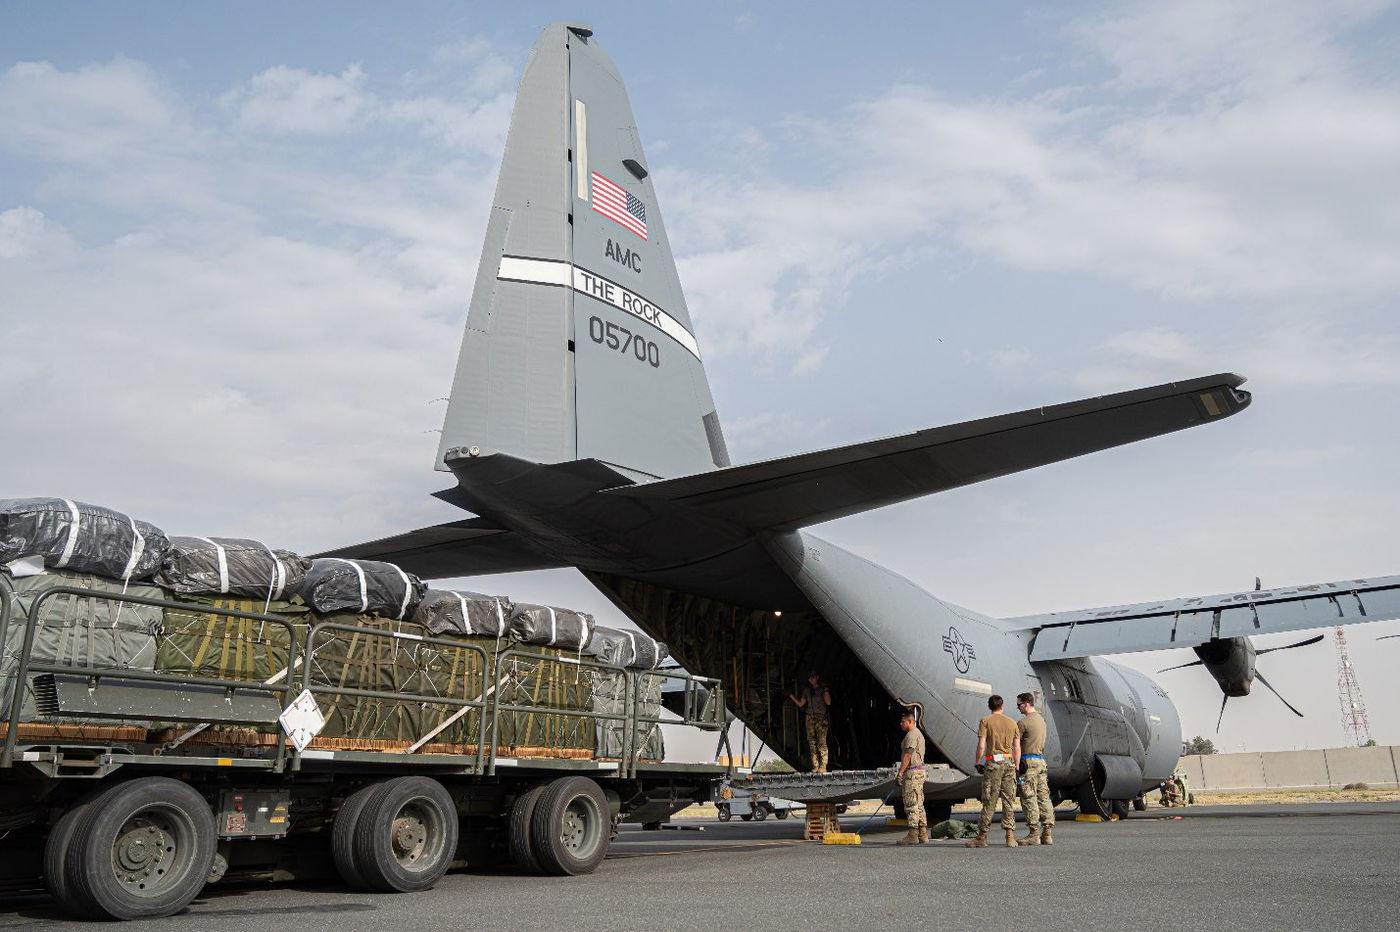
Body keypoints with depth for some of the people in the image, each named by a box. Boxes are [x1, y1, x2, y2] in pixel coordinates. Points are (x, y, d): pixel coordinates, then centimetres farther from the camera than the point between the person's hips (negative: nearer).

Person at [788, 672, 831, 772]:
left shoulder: (823, 689, 3)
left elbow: (828, 702, -7)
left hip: (821, 718, -4)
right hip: (810, 718, 4)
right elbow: (800, 704, 17)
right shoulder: (807, 690, 15)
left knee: (821, 742, -11)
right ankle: (815, 766, 2)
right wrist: (791, 696, 11)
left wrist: (826, 691, -17)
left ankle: (823, 767, -12)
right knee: (812, 742, 0)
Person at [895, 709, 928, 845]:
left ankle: (912, 835, -8)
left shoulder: (911, 735, -13)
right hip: (919, 771, 10)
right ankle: (923, 834, 13)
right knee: (918, 804, 11)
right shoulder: (918, 733, 19)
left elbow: (907, 756, -20)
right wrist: (902, 774, 23)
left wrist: (900, 774, -20)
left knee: (911, 804, -8)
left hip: (912, 772, -10)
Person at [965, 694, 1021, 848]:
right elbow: (1017, 748, 9)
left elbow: (981, 745, -8)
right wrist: (1016, 767, 14)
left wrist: (978, 763, 1)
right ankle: (1010, 836, 4)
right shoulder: (1012, 723, 11)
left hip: (993, 762, -3)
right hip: (1009, 762, 4)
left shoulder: (985, 721, -1)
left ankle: (982, 837, 3)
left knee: (989, 801, -1)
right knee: (1009, 800, 7)